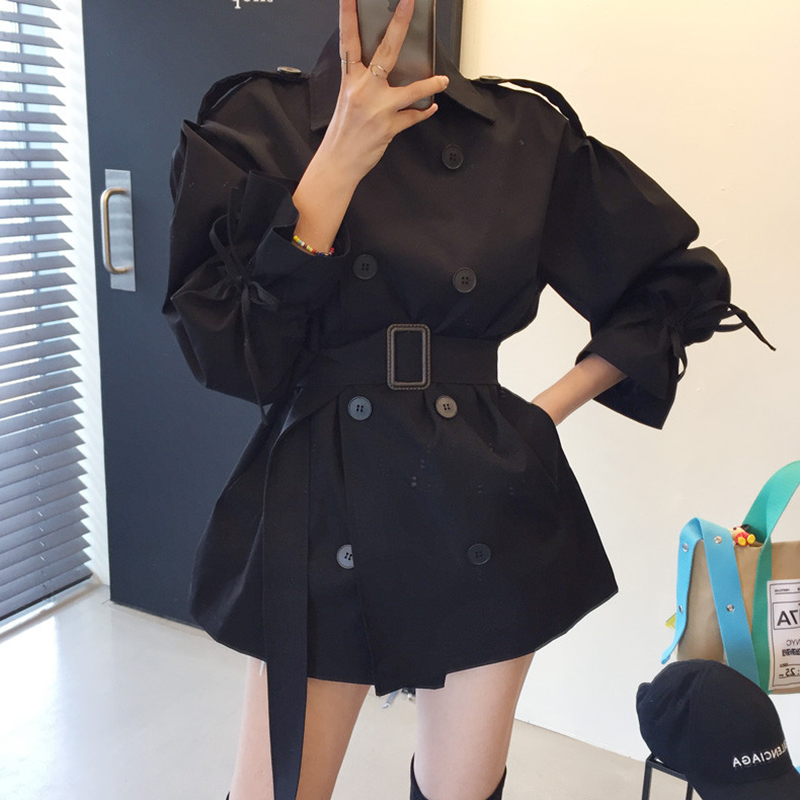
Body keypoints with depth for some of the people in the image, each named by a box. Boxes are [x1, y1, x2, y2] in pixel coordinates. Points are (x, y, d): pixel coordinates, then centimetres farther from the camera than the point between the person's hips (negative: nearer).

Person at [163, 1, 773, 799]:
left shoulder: (525, 132, 1)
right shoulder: (258, 122, -2)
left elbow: (683, 284, 10)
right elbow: (231, 352, -14)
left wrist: (551, 406, 2)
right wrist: (341, 155, -18)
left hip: (489, 517, 2)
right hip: (322, 513, -1)